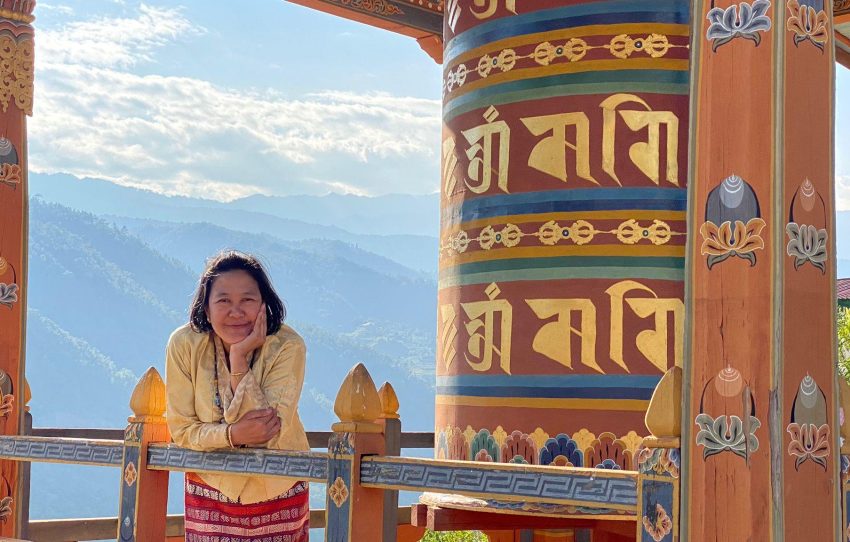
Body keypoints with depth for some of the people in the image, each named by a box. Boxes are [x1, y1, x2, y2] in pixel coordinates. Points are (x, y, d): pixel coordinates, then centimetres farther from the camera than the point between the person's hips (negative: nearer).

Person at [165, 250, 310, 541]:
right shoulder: (184, 344, -15)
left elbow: (270, 432, -25)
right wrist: (233, 434, -30)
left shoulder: (287, 346, -19)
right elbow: (181, 429, -12)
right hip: (211, 490, 1)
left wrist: (239, 359, -30)